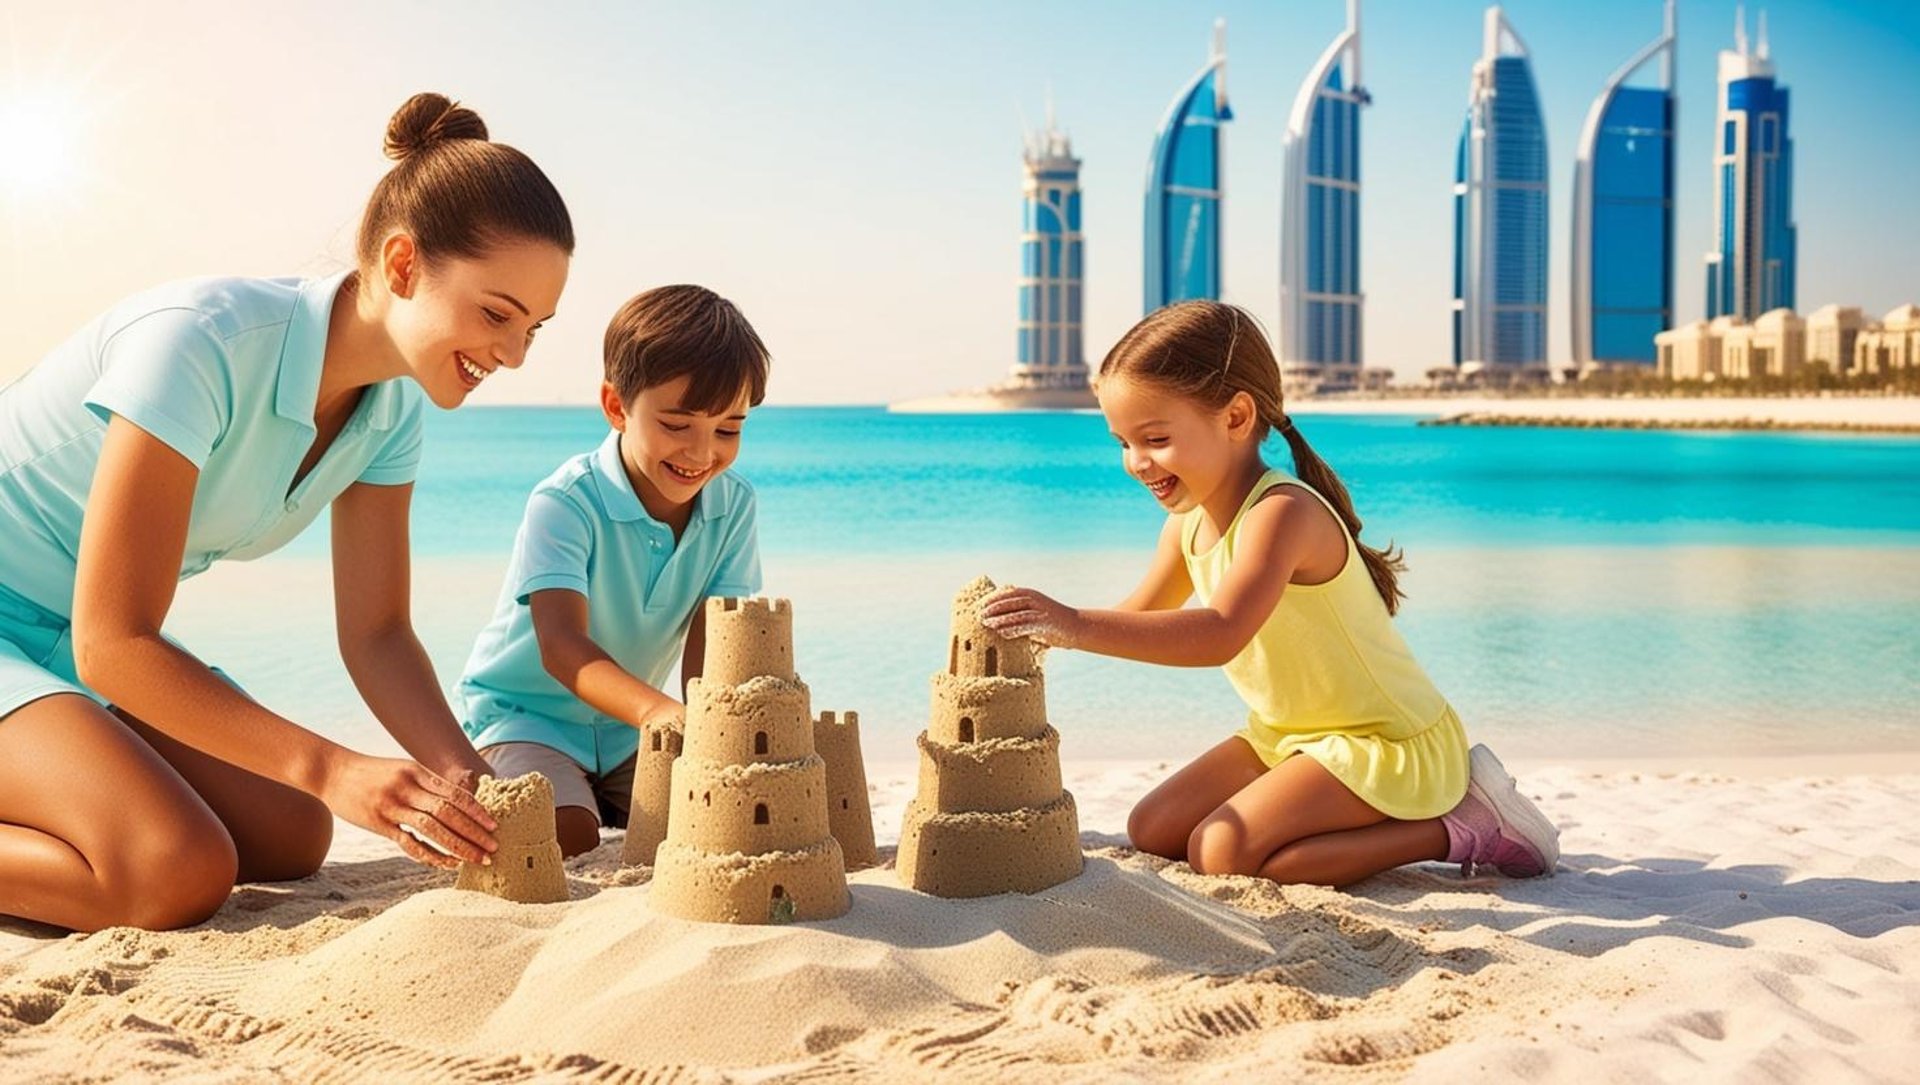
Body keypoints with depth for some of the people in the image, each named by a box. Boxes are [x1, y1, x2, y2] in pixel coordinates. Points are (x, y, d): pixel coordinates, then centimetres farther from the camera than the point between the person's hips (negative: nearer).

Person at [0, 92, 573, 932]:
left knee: (294, 840, 1)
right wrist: (329, 768, -35)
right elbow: (112, 645, -28)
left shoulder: (391, 407, -4)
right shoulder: (204, 344, -29)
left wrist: (470, 783, -19)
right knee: (179, 875, -25)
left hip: (72, 650, 9)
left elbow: (376, 634, -2)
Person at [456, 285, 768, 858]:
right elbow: (561, 644, -38)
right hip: (526, 711, -5)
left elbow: (706, 644, -15)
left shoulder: (733, 506, -8)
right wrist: (656, 710, -58)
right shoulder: (563, 504, -24)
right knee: (568, 834, -29)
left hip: (628, 729, 5)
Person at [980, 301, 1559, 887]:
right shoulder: (1187, 523, 1)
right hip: (1289, 735, 10)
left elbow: (1220, 634, -43)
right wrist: (1044, 626, -7)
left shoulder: (1283, 511, -28)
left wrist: (1078, 625, -49)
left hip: (1391, 742, -10)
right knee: (1153, 831, 7)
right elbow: (1139, 617, 12)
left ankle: (1458, 829, -9)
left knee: (1223, 851, -24)